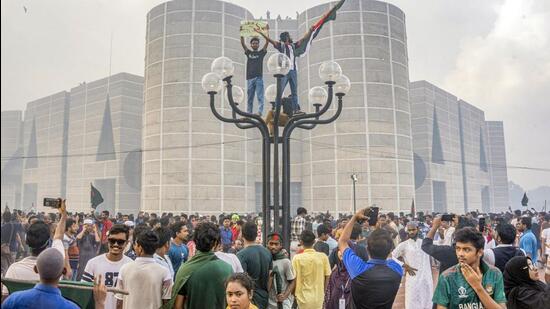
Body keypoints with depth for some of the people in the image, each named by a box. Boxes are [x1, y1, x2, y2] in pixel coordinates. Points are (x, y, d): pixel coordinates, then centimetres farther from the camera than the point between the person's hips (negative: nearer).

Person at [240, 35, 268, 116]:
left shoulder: (261, 53, 11)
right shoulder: (248, 53, 16)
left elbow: (267, 43, 3)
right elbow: (242, 43, 9)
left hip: (259, 78, -2)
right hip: (250, 78, 2)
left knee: (260, 97, -9)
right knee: (250, 98, 5)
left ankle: (260, 112, -15)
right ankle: (249, 113, 7)